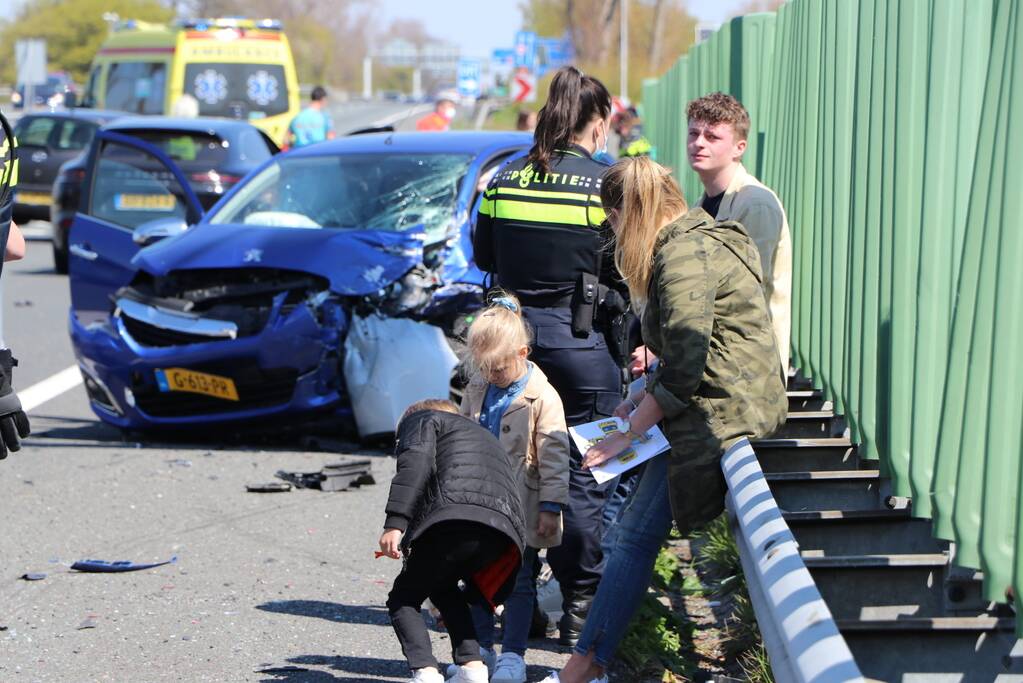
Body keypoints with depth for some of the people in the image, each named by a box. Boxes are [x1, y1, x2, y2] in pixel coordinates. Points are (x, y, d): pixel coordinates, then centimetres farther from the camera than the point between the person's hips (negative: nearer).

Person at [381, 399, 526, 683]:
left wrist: (395, 524, -13)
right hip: (503, 531, 6)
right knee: (443, 590, 30)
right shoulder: (484, 435, 43)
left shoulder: (421, 419, 24)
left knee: (403, 599, 12)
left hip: (454, 518, -6)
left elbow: (415, 464, -1)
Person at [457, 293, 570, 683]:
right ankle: (480, 649, 21)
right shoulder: (476, 390, 7)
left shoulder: (542, 398, -12)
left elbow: (554, 456, -11)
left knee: (518, 580, 2)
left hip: (522, 510, -6)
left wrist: (551, 506, -13)